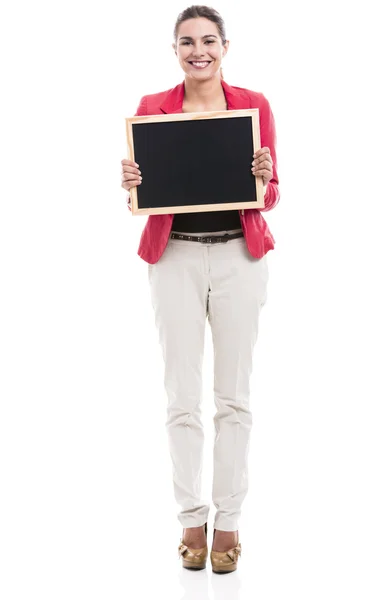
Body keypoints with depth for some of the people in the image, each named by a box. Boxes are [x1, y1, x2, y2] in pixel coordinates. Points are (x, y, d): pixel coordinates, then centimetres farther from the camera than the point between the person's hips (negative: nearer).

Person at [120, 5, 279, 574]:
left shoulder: (255, 105, 2)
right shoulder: (151, 108, 4)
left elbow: (270, 197, 4)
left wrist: (264, 179, -17)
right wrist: (130, 184, -15)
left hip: (239, 256, 0)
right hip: (175, 257, 1)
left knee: (233, 396, 5)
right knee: (182, 397, 3)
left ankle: (229, 520, 18)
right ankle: (192, 518, 17)